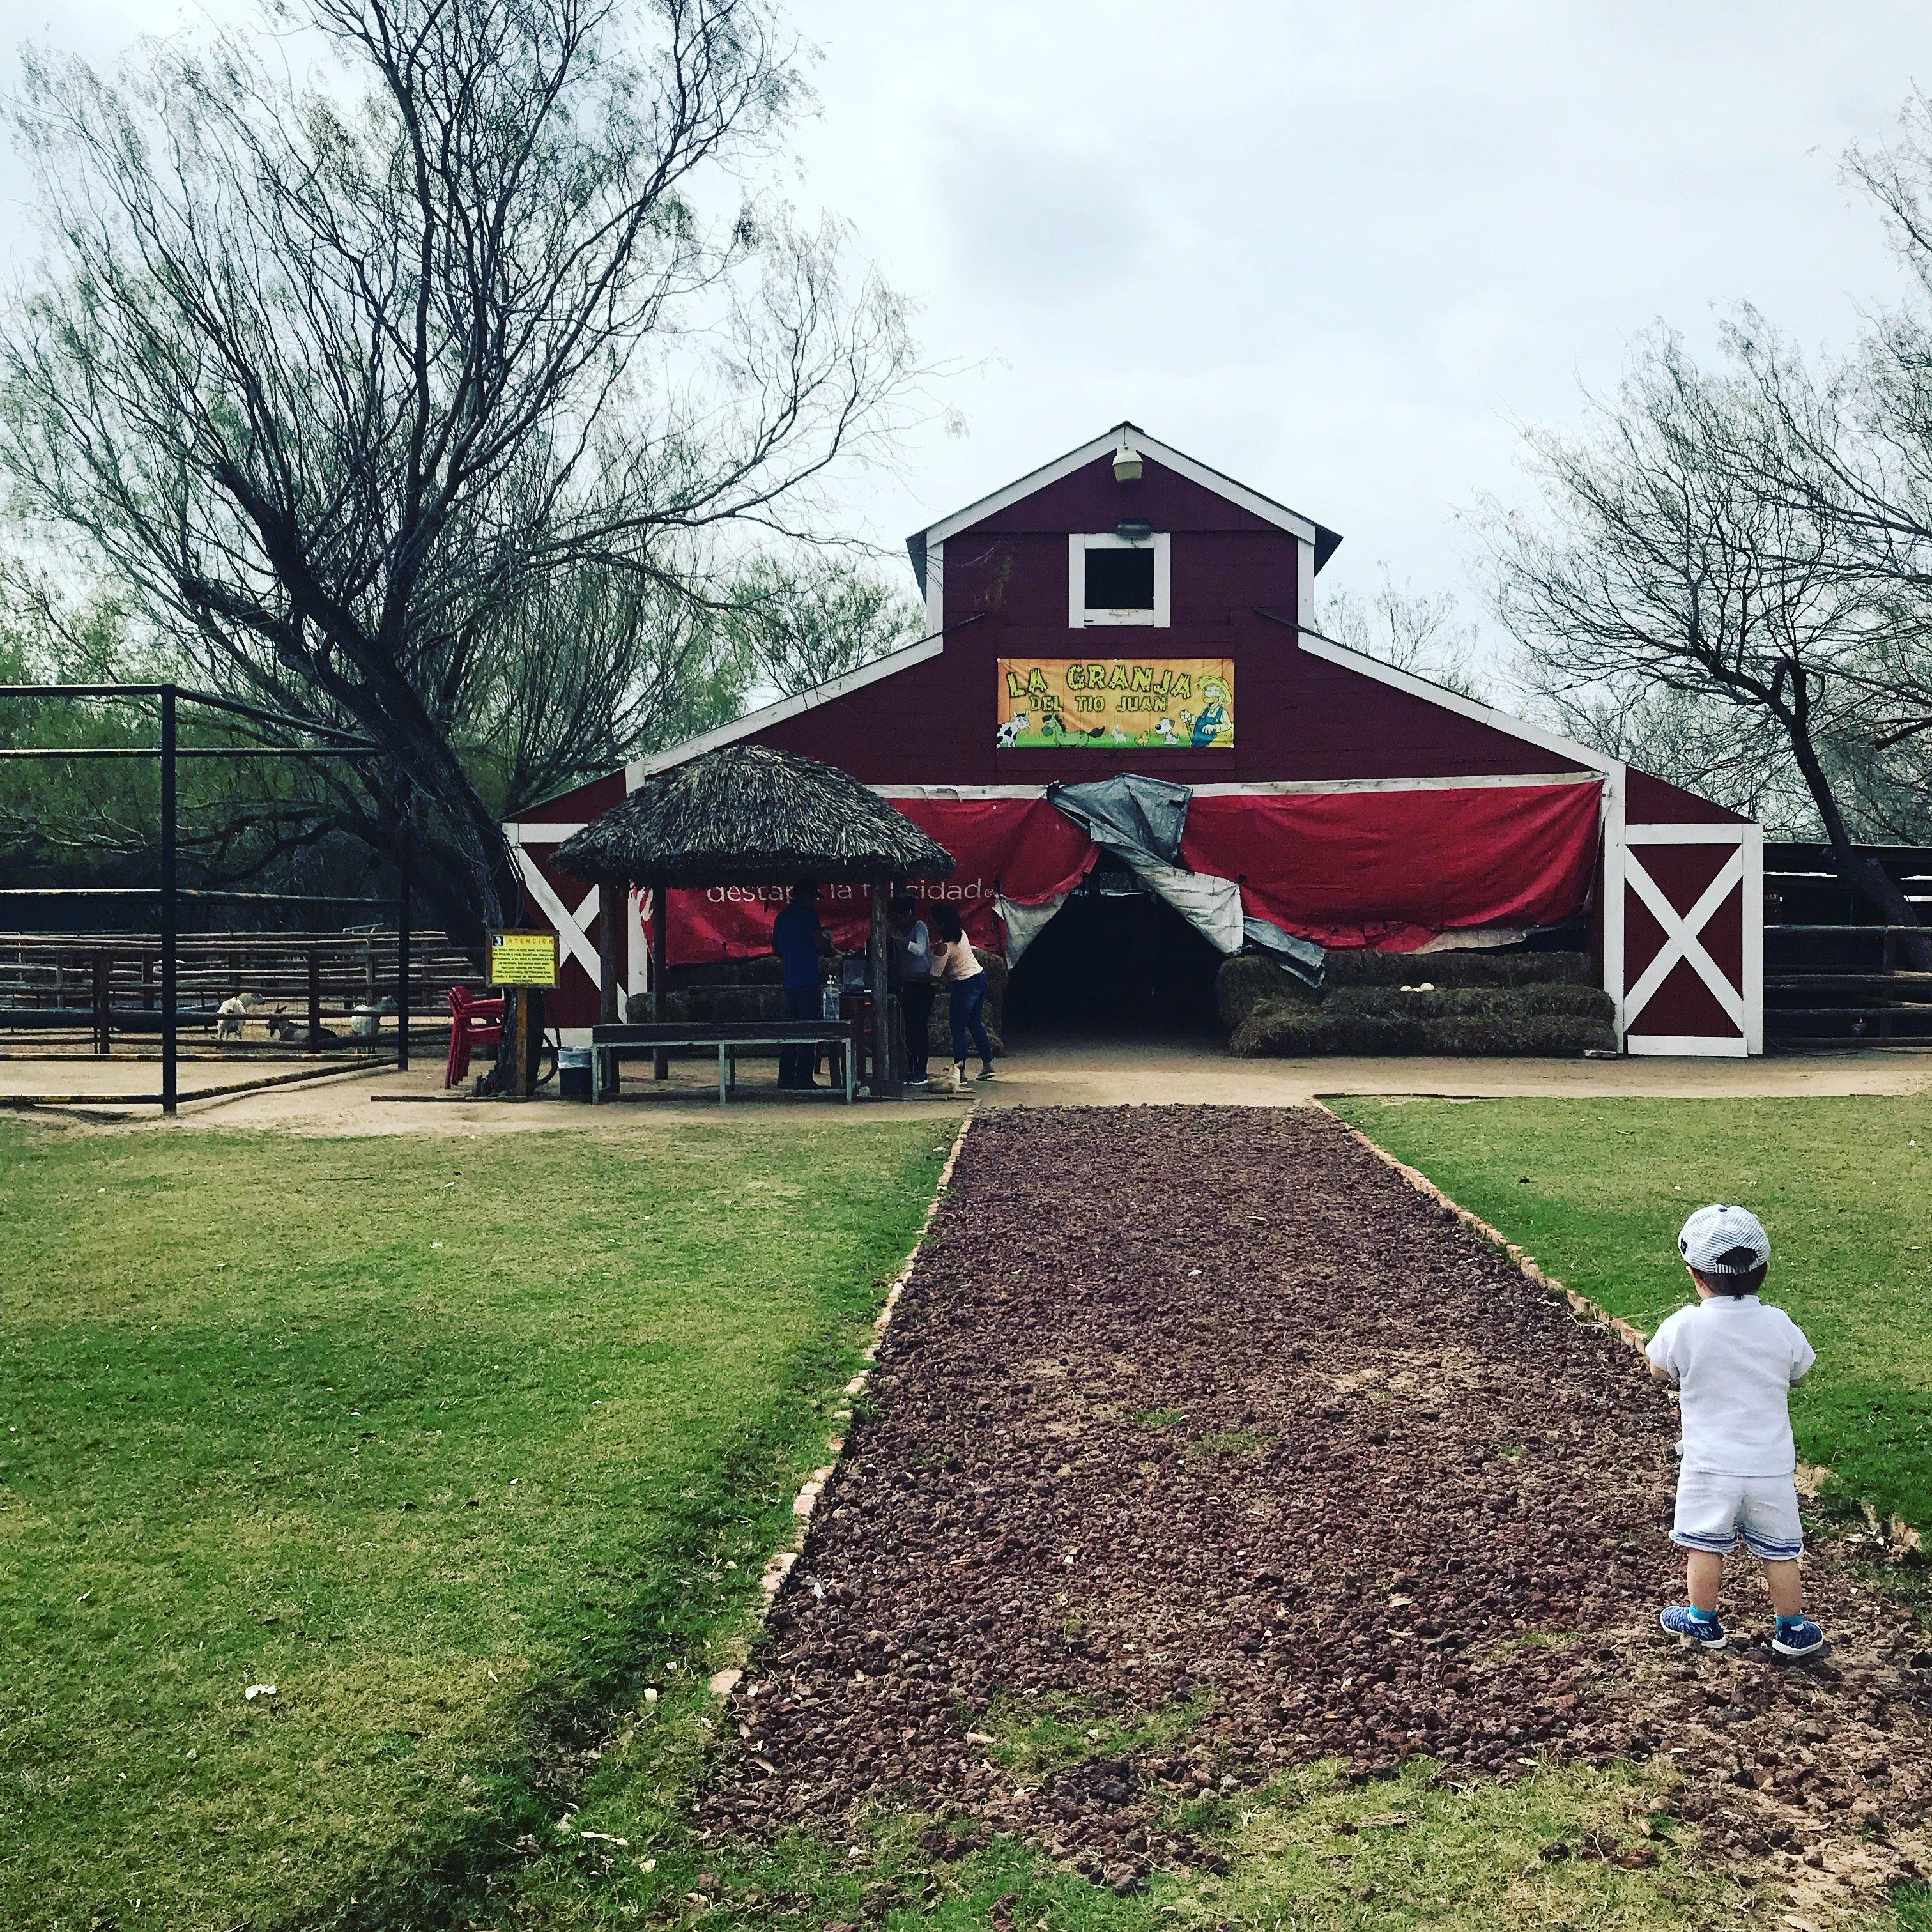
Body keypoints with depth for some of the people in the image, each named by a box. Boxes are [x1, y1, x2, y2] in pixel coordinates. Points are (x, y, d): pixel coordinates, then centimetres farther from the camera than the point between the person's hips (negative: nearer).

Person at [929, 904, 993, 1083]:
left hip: (965, 986, -9)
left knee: (958, 1029, 1)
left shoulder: (943, 948, -21)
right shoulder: (961, 934, 4)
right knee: (976, 1024, 18)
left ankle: (960, 1071, 4)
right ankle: (987, 1065, 21)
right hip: (980, 977, 9)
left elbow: (935, 975, -14)